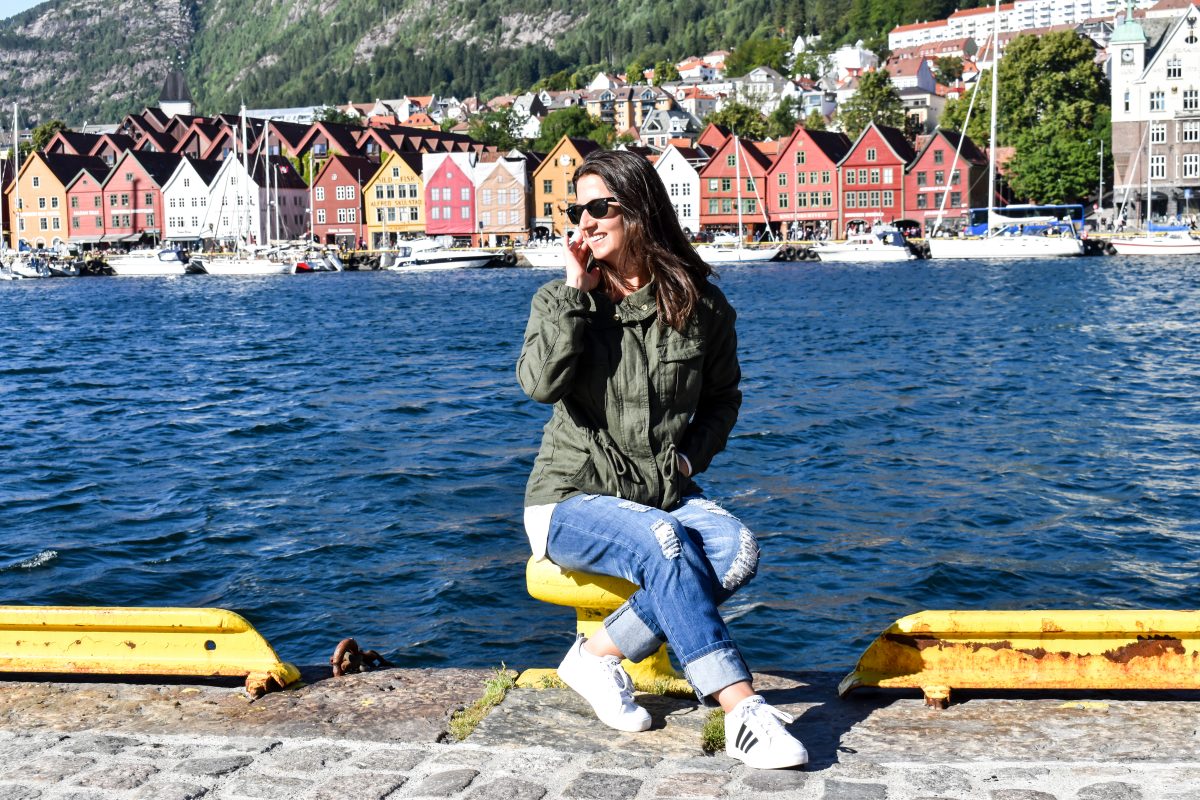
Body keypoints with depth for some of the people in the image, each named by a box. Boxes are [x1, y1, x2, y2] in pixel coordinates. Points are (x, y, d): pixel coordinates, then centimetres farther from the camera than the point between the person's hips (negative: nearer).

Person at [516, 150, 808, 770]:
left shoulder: (700, 305, 2)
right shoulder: (560, 300, -1)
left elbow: (723, 397, 17)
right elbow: (539, 384, -21)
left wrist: (690, 456, -1)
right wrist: (576, 291, -16)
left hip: (664, 494, 3)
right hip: (572, 498, -3)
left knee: (736, 548, -28)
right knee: (663, 541, -33)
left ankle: (599, 654, -19)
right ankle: (742, 710, -33)